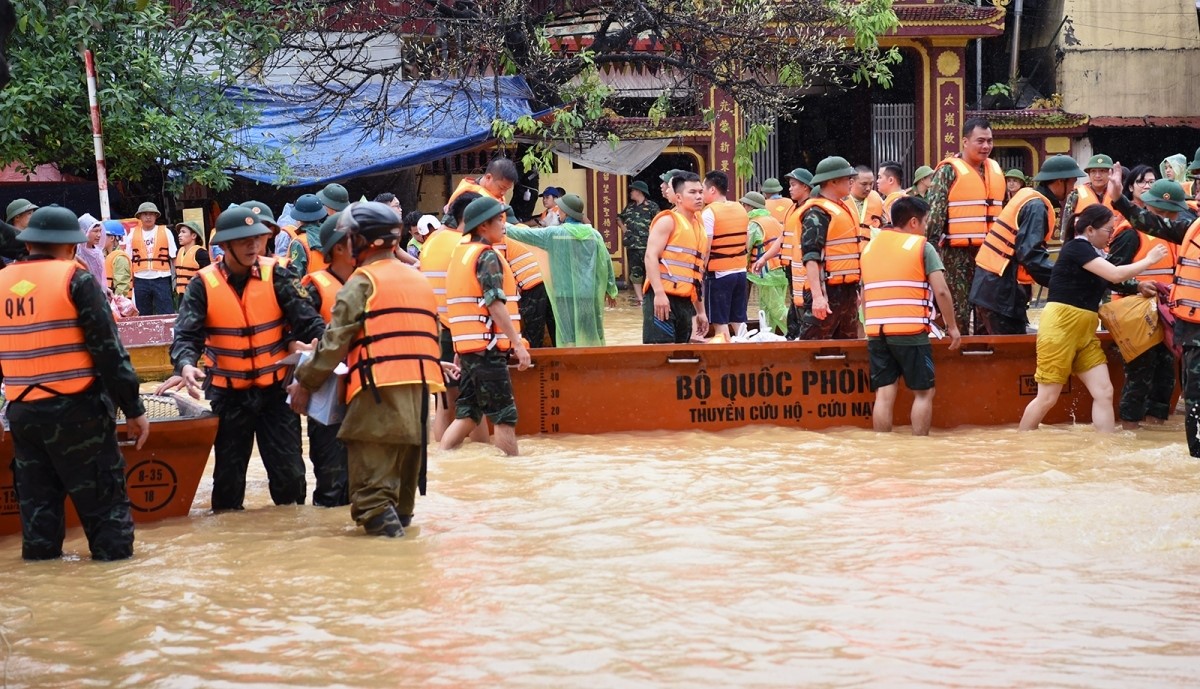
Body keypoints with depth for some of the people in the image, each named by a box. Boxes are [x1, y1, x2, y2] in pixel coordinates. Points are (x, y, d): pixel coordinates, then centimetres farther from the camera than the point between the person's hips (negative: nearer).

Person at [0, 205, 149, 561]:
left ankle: (40, 553, 16)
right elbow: (108, 351, -10)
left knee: (36, 492, 15)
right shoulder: (75, 279, -7)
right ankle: (114, 552, 2)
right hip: (76, 409, -5)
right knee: (101, 492, 3)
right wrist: (134, 408, -5)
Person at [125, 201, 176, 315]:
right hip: (141, 280, 2)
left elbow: (173, 258, 3)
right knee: (143, 317, 8)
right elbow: (128, 260, 8)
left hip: (161, 279, -2)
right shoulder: (132, 235, 9)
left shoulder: (165, 233, 5)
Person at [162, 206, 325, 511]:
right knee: (229, 471, 12)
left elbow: (308, 320, -12)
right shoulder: (203, 285, -8)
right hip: (228, 394, 0)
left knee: (288, 469, 4)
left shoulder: (277, 275, -7)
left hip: (276, 389, 0)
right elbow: (186, 334, -12)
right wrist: (186, 365, -34)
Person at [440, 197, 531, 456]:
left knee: (467, 415, 10)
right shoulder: (487, 256, -11)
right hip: (487, 347, -9)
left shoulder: (460, 253, 16)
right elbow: (495, 305, -18)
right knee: (505, 416, -2)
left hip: (466, 346, 9)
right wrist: (518, 344, -17)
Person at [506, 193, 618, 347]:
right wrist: (610, 289, 19)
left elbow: (524, 234, 3)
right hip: (590, 294, 3)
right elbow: (606, 262, 7)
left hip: (566, 294, -3)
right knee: (592, 336, 10)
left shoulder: (554, 234, -4)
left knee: (569, 339, 0)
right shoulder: (593, 234, 2)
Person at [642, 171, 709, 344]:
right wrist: (659, 293, -23)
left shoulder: (699, 229, 21)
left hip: (685, 303, 8)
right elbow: (651, 256, -13)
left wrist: (701, 311, 24)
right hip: (663, 299, -8)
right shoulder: (668, 221, -3)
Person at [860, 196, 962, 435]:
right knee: (923, 393, 6)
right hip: (911, 332, -5)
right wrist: (952, 326, 2)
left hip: (876, 332, 5)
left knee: (884, 394, 5)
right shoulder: (921, 247, -1)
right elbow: (941, 291, -7)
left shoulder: (869, 247, 15)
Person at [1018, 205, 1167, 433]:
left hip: (1085, 333, 9)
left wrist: (1138, 287, -1)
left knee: (1104, 392, -1)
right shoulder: (1076, 248, -12)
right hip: (1059, 328, -9)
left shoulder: (1093, 253, 16)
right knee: (1048, 397, -5)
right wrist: (1148, 260, -7)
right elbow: (1115, 274, -18)